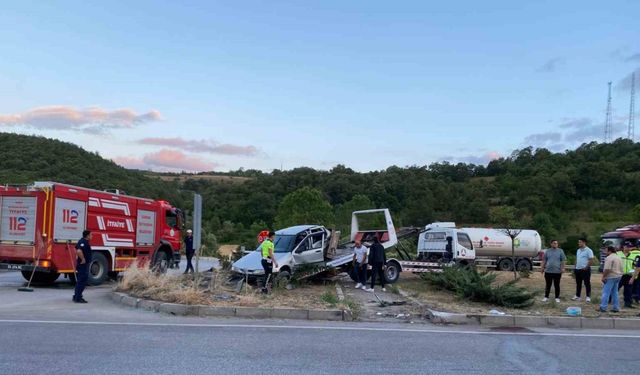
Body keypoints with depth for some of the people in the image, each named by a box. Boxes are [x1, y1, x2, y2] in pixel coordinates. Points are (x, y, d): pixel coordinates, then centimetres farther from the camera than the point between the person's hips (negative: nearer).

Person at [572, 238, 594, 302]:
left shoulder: (588, 250, -9)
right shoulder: (578, 250, 15)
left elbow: (591, 261, -13)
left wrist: (586, 268, -17)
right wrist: (575, 268, 12)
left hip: (585, 270, -7)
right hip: (578, 269, 8)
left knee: (587, 283, -1)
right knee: (578, 284, 12)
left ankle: (588, 297, 5)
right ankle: (577, 296, 18)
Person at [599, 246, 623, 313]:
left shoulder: (608, 258, -15)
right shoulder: (619, 258, 16)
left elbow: (607, 269, -21)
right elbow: (621, 269, 19)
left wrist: (603, 277, -16)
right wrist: (619, 276, 24)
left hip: (610, 277, -9)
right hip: (618, 276, 9)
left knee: (606, 292, -6)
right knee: (615, 293, 14)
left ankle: (603, 307, -7)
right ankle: (616, 308, 14)